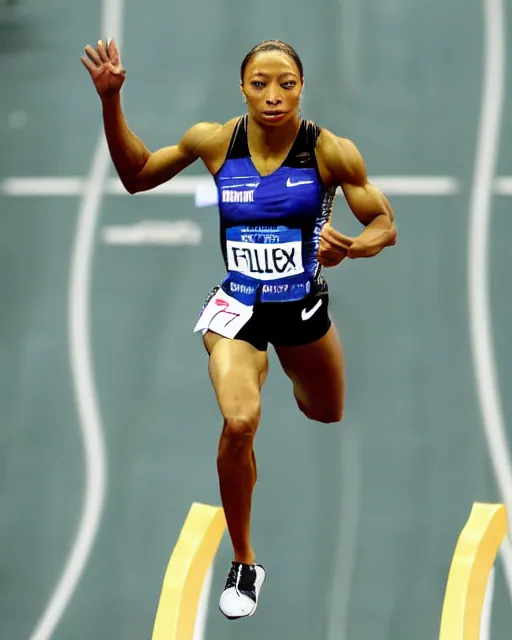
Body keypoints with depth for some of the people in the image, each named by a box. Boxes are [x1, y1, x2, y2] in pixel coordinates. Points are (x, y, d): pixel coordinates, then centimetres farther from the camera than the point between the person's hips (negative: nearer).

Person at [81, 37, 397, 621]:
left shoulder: (330, 151, -18)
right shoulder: (215, 141, -13)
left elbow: (384, 226, -12)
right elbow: (136, 175, 0)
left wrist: (351, 247, -36)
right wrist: (110, 101, -13)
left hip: (304, 307, 2)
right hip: (237, 307, -2)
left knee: (327, 415, 26)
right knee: (239, 422, -27)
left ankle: (290, 373, 66)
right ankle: (243, 564, -7)